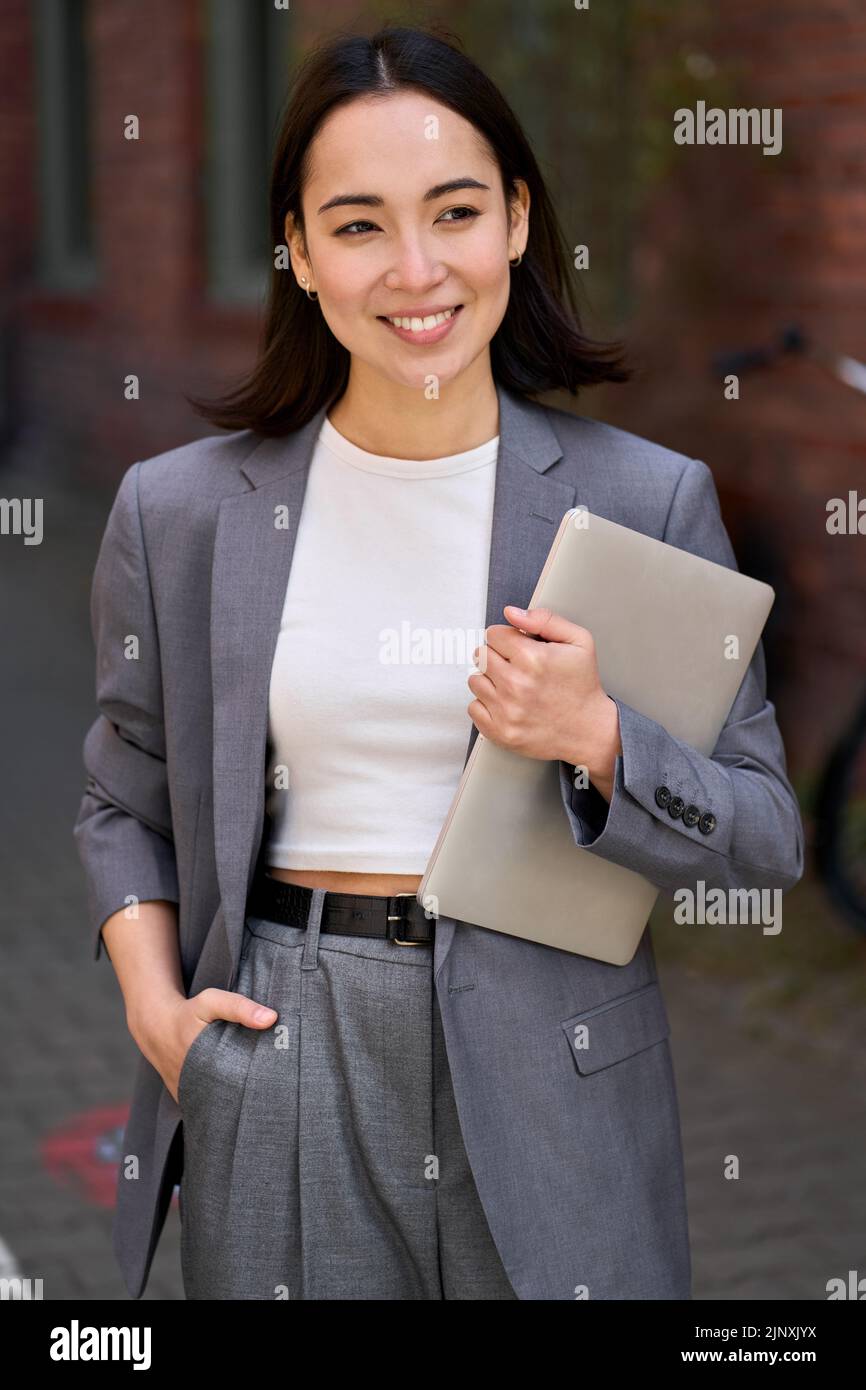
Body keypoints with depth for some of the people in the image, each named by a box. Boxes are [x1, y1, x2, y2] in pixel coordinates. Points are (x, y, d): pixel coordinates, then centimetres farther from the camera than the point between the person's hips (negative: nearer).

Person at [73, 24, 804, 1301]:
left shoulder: (649, 500, -3)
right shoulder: (178, 511, 0)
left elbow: (767, 838, -1)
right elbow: (125, 800, 12)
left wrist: (597, 743, -18)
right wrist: (153, 1003, -3)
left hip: (552, 1062, 0)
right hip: (280, 1072, 1)